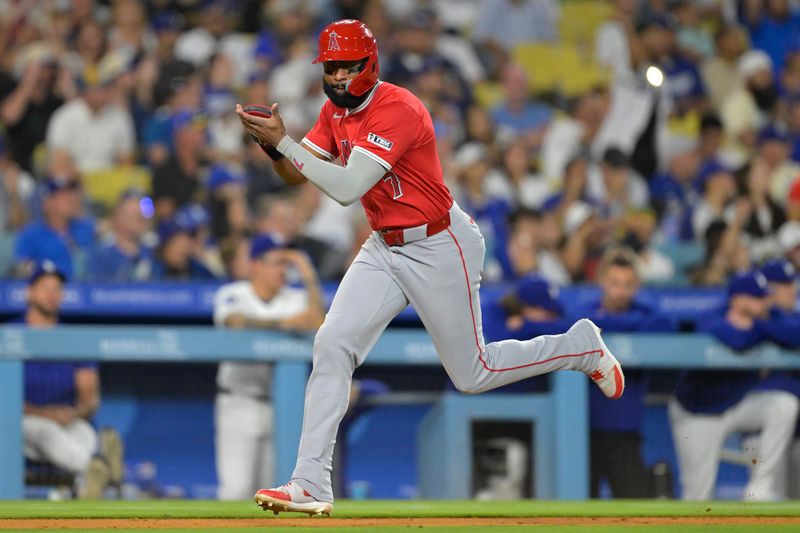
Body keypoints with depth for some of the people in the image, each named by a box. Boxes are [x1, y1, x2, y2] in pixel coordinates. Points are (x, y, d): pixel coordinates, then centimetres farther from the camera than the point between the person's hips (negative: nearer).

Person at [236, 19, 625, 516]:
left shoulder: (399, 110, -25)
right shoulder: (336, 111, 3)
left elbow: (347, 187, -32)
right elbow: (297, 174, 1)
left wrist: (283, 141, -34)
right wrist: (273, 144, -20)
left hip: (441, 247, -7)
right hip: (384, 248, 7)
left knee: (471, 373, 4)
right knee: (332, 345, -10)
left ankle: (583, 346, 27)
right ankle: (311, 485, -10)